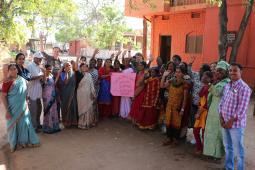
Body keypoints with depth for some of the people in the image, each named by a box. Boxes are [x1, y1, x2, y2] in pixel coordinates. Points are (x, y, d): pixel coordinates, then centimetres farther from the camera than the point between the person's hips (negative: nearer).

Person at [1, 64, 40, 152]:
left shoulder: (22, 79, 1)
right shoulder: (7, 82, -16)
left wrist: (26, 100, 13)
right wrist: (7, 110, -19)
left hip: (23, 106, 5)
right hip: (13, 107, -5)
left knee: (25, 123, 14)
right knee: (14, 124, 10)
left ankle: (25, 141, 32)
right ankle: (15, 143, 28)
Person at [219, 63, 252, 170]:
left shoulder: (244, 88, -14)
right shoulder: (227, 86, 8)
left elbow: (242, 109, -17)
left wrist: (231, 122, -15)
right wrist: (221, 118, -1)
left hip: (236, 124, -7)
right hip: (225, 122, 7)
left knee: (238, 150, 5)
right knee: (227, 147, 20)